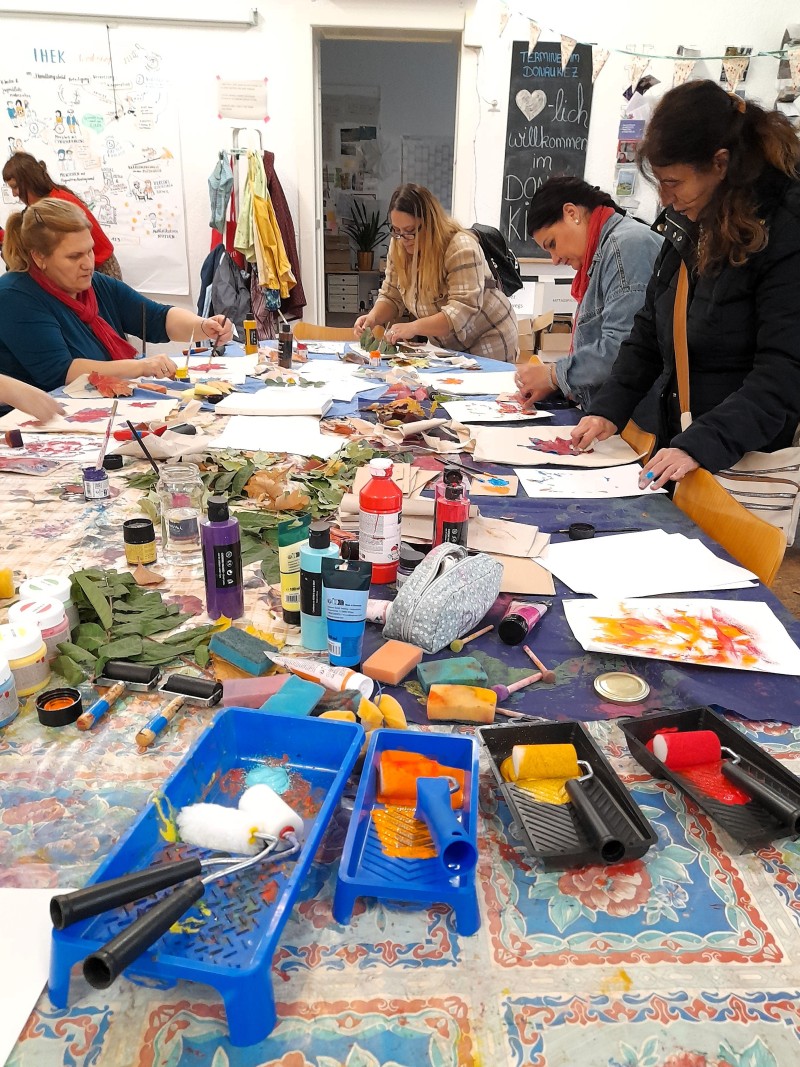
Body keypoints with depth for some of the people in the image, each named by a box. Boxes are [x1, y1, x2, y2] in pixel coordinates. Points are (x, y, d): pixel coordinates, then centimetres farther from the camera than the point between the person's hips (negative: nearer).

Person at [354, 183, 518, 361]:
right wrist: (373, 317, -16)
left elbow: (464, 309, -31)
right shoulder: (398, 248, -2)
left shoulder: (461, 247, -22)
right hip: (445, 347, 2)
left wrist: (414, 327, -39)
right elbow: (391, 297, 5)